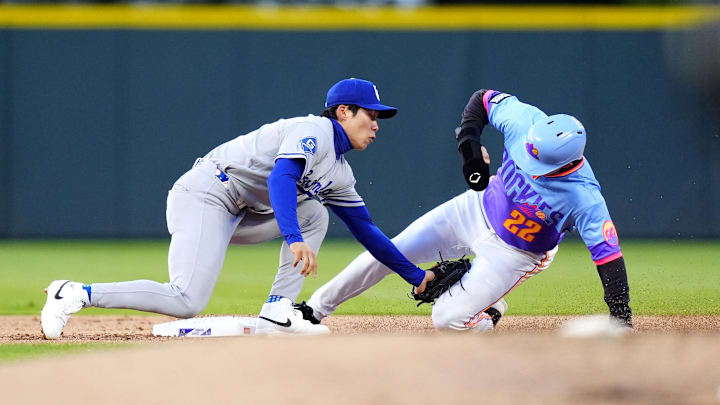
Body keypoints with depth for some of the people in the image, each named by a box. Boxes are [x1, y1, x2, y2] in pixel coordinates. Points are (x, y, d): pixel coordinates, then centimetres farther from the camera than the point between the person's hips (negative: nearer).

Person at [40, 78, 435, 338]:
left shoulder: (339, 175, 21)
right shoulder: (314, 131, -9)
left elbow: (366, 230, 25)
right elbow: (280, 177, -26)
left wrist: (416, 275, 20)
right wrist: (293, 240, -38)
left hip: (237, 215, 10)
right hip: (204, 194, -10)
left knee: (313, 213, 7)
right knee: (187, 301, -23)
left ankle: (277, 313, -1)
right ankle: (76, 294, -17)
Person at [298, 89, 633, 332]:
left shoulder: (583, 197, -37)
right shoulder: (526, 122, -25)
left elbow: (608, 253, -36)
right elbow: (483, 99, -6)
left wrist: (621, 320, -40)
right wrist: (469, 146, -20)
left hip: (514, 253, -4)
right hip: (478, 208, 4)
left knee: (447, 319, -14)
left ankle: (488, 312, 21)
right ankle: (316, 308, 19)